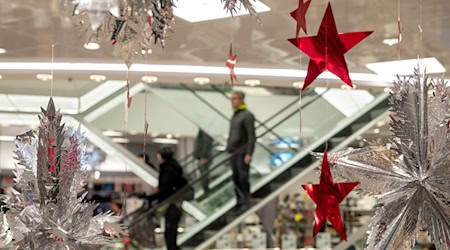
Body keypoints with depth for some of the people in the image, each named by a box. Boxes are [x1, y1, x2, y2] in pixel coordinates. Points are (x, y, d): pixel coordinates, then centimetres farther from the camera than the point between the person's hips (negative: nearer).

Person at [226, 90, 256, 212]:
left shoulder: (247, 115, -9)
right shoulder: (234, 115, 17)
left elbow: (251, 136, -14)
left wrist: (249, 154, -19)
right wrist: (228, 150, 17)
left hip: (243, 153, -8)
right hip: (234, 153, 8)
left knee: (243, 178, -7)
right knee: (236, 178, 9)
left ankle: (246, 203, -1)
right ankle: (239, 201, 16)